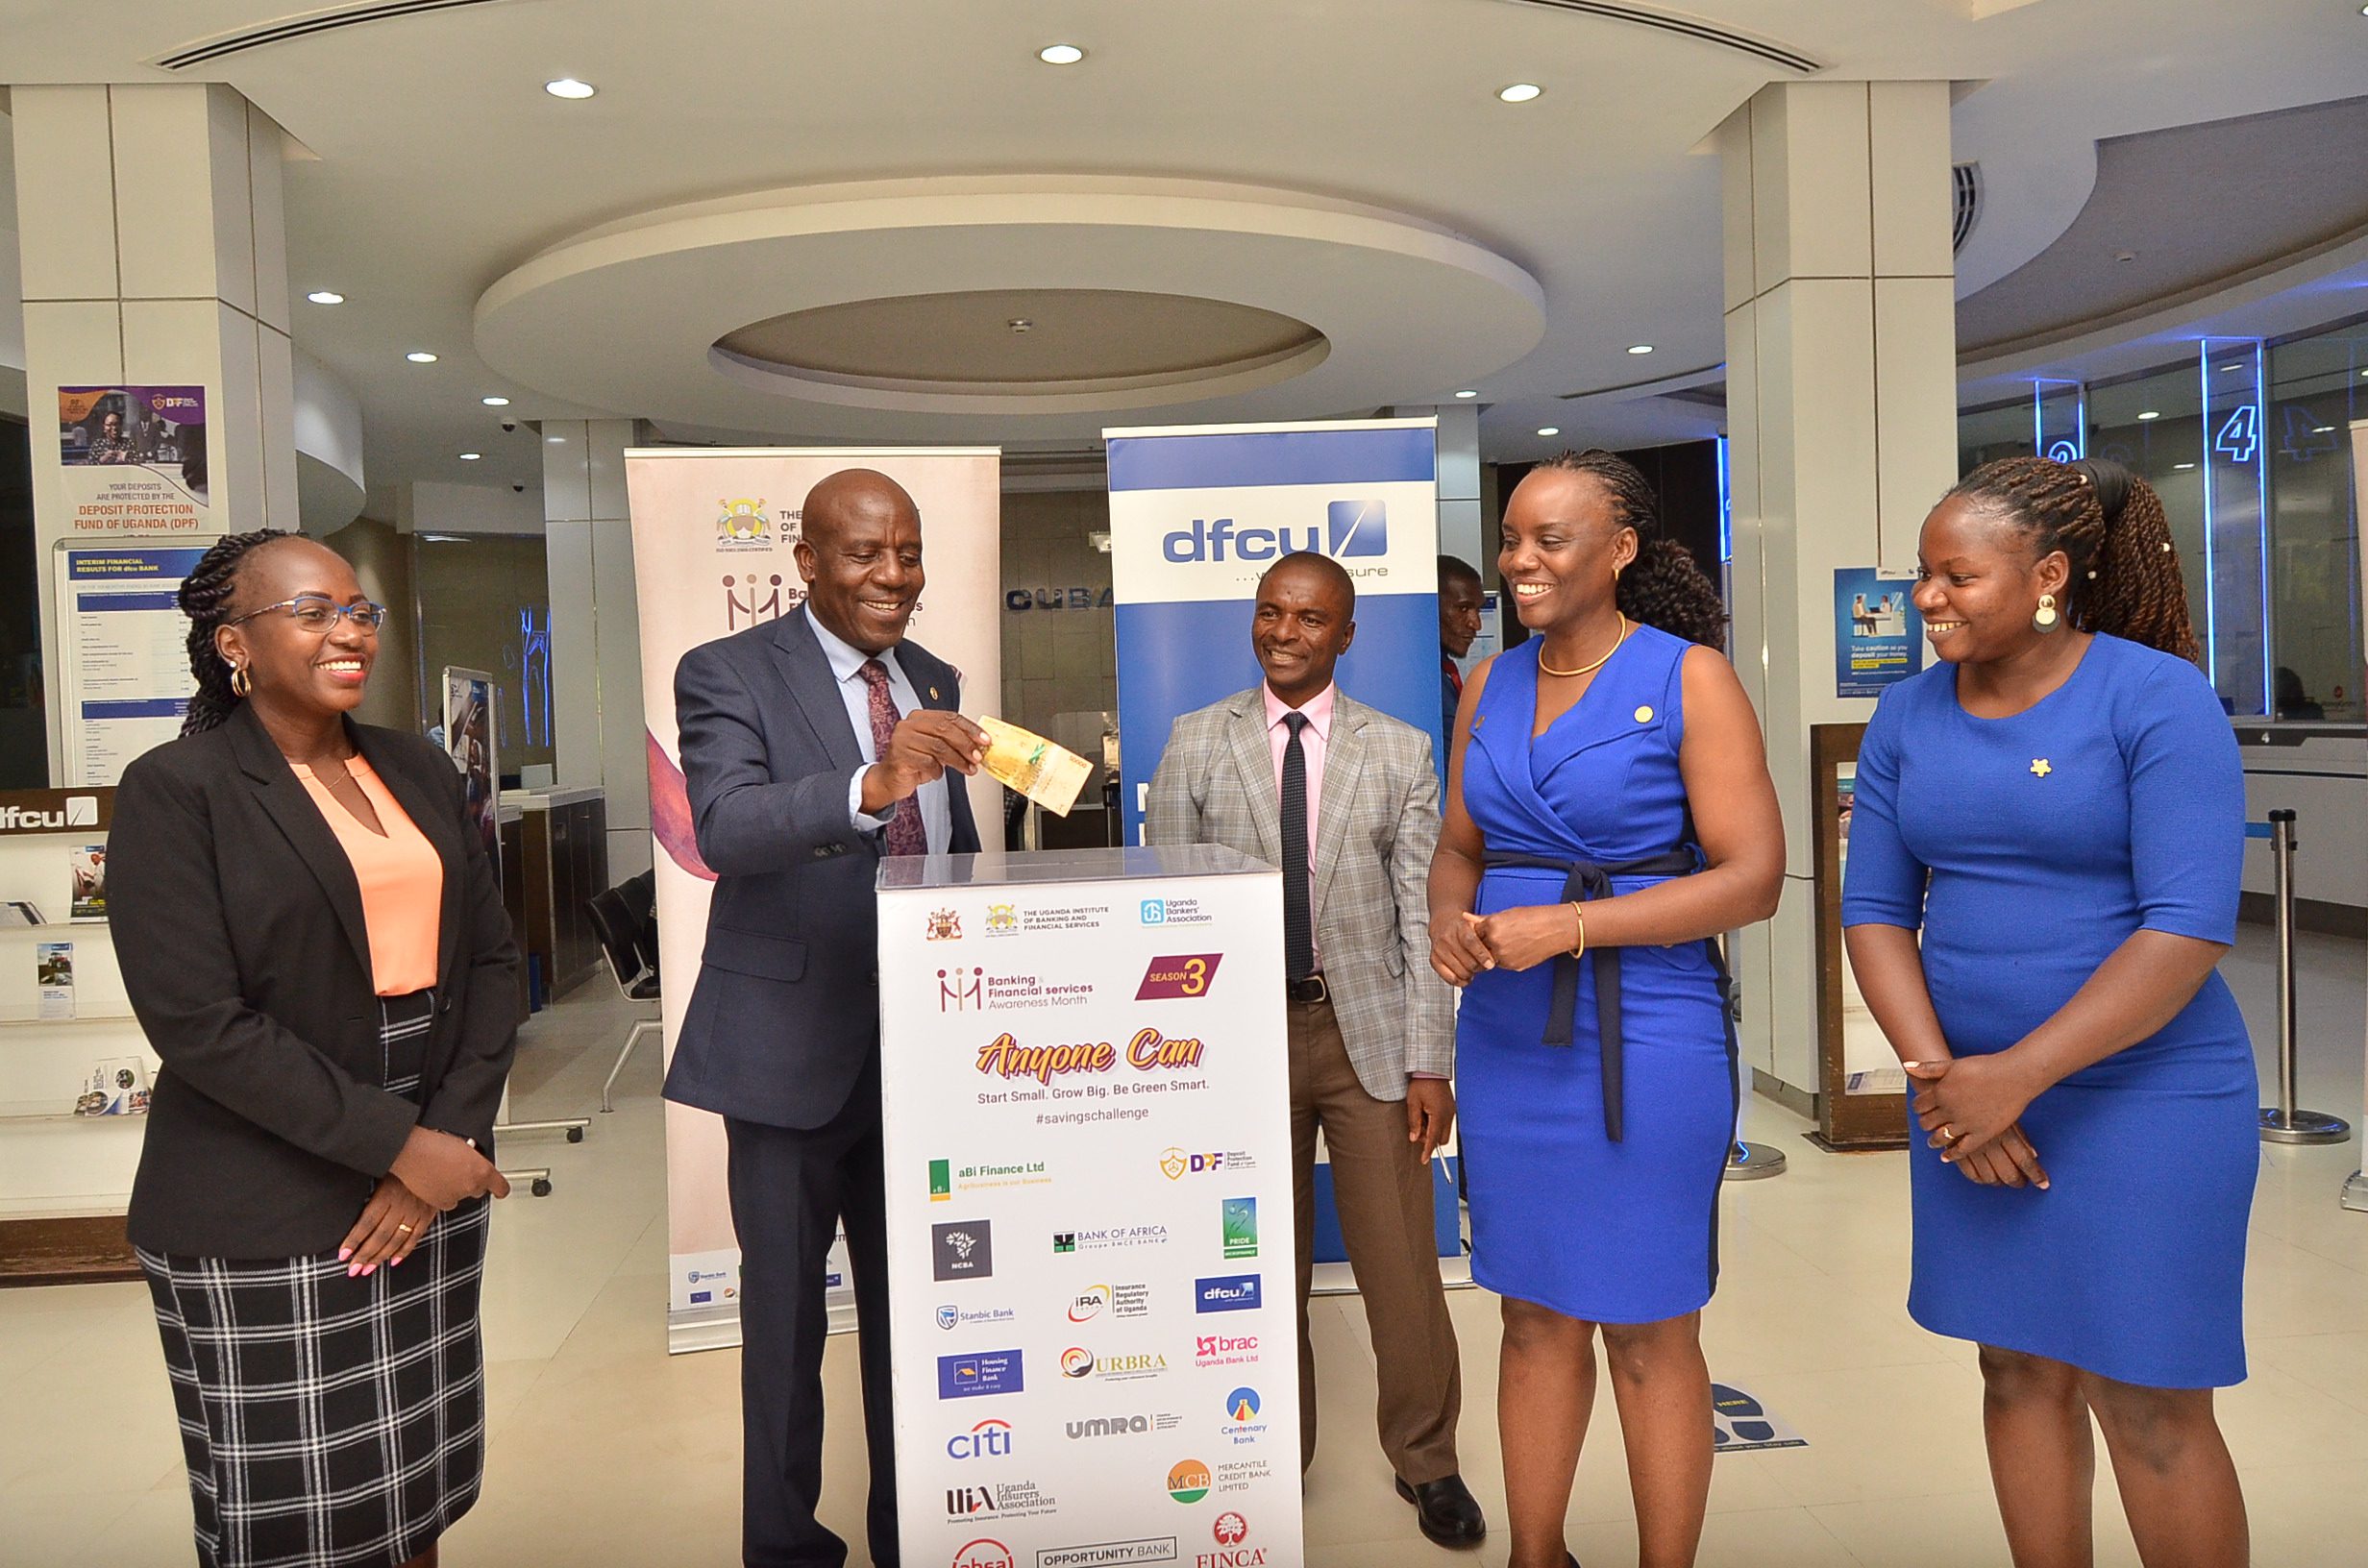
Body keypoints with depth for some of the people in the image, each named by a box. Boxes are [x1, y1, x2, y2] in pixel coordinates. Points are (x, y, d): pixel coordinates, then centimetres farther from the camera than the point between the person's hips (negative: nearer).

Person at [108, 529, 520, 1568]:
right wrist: (398, 1144, -16)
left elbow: (488, 957, 8)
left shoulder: (418, 771, 10)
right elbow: (200, 1024, -15)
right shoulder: (174, 792, -7)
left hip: (435, 1172, 5)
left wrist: (454, 1133, -6)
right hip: (262, 1227, -5)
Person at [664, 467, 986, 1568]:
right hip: (794, 1047, -5)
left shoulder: (933, 682, 8)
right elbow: (725, 828, -27)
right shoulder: (729, 674, -9)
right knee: (786, 1318, 10)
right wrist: (870, 786, -44)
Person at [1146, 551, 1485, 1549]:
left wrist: (1431, 1062, -3)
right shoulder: (1196, 743, 5)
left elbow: (1424, 916, 1)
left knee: (1402, 1269, 4)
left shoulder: (1401, 752, 4)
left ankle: (1426, 1460, 25)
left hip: (1368, 1032, 0)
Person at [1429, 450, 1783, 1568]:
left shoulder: (1688, 679, -7)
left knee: (1647, 1333, 6)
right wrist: (1449, 921, -7)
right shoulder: (1491, 685, 9)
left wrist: (1569, 925, -19)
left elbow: (1751, 879, -12)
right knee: (1536, 1315, 14)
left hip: (1644, 1040, -5)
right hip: (1506, 1037, 5)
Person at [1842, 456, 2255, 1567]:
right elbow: (1874, 907, 3)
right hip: (1972, 1097, 5)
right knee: (2022, 1371, 14)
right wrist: (1939, 1076, -10)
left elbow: (2188, 927, -17)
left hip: (2144, 1096, -4)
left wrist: (2015, 1077, -20)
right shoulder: (1907, 716, 4)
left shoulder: (2156, 698, -11)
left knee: (2149, 1403, 2)